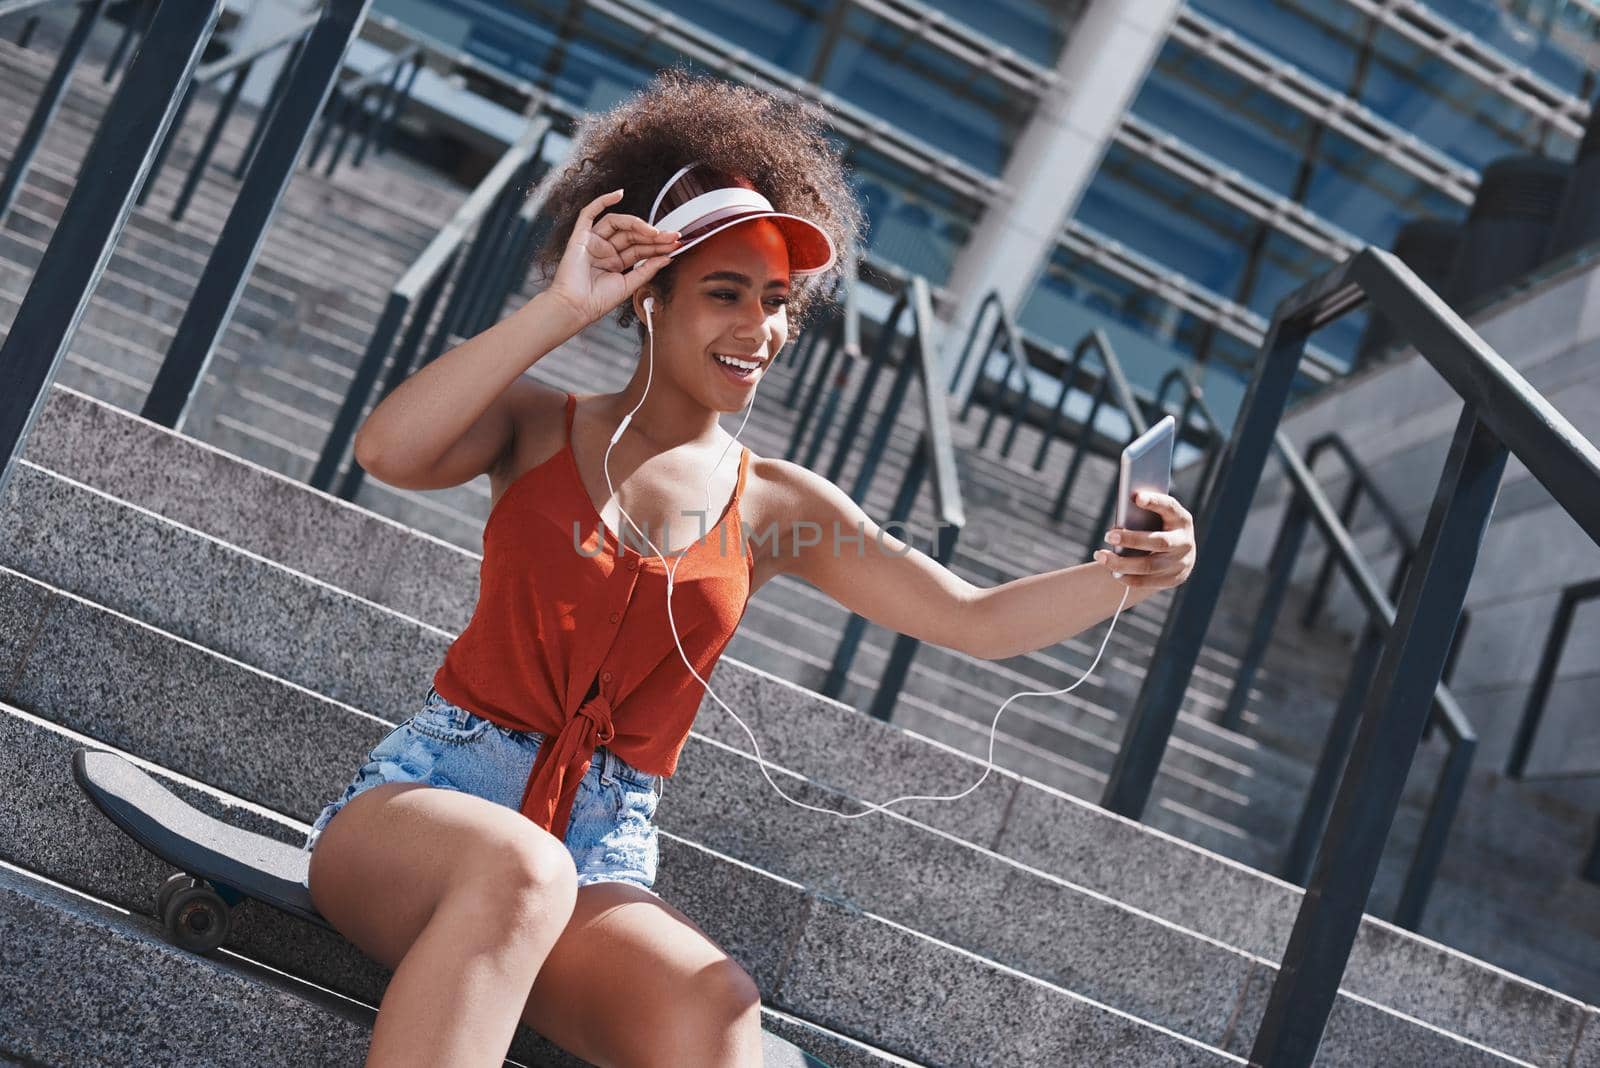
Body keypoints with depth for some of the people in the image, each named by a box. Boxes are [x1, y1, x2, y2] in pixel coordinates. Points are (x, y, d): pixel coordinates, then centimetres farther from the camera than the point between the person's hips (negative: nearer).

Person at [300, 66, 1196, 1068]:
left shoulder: (776, 505, 8)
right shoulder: (540, 426, 4)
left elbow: (979, 620, 4)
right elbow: (387, 451, -17)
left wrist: (1125, 574, -14)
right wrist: (563, 309, -18)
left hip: (601, 867, 2)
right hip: (423, 801, -2)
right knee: (517, 868, -40)